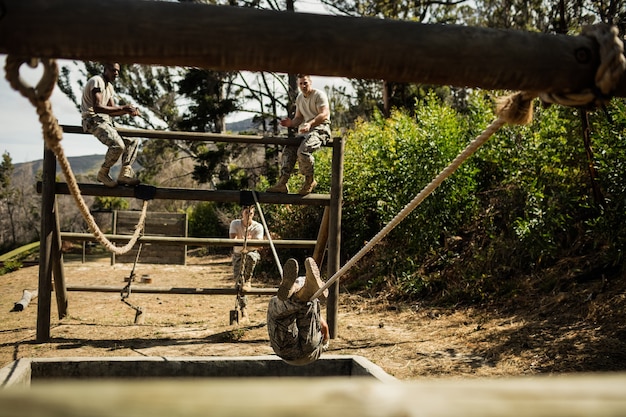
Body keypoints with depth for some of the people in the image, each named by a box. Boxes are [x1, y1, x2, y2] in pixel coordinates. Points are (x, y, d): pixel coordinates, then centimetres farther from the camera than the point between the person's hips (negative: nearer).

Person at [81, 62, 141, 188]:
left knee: (133, 141, 4)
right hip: (93, 120, -10)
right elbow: (97, 107, -23)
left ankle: (124, 174, -1)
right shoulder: (97, 81, -11)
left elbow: (112, 110, 16)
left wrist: (128, 111, -4)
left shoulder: (109, 86, 20)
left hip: (106, 120, 10)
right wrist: (122, 108, -26)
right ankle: (103, 174, -10)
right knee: (118, 145, -29)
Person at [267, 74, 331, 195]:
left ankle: (310, 181, -11)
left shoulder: (319, 95, -5)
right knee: (288, 150, -11)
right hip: (306, 131, 8)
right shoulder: (299, 98, 19)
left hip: (320, 129, -8)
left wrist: (310, 123, -32)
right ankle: (282, 183, -14)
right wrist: (291, 123, -2)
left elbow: (324, 114, -17)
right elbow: (299, 117, 22)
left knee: (303, 151, -31)